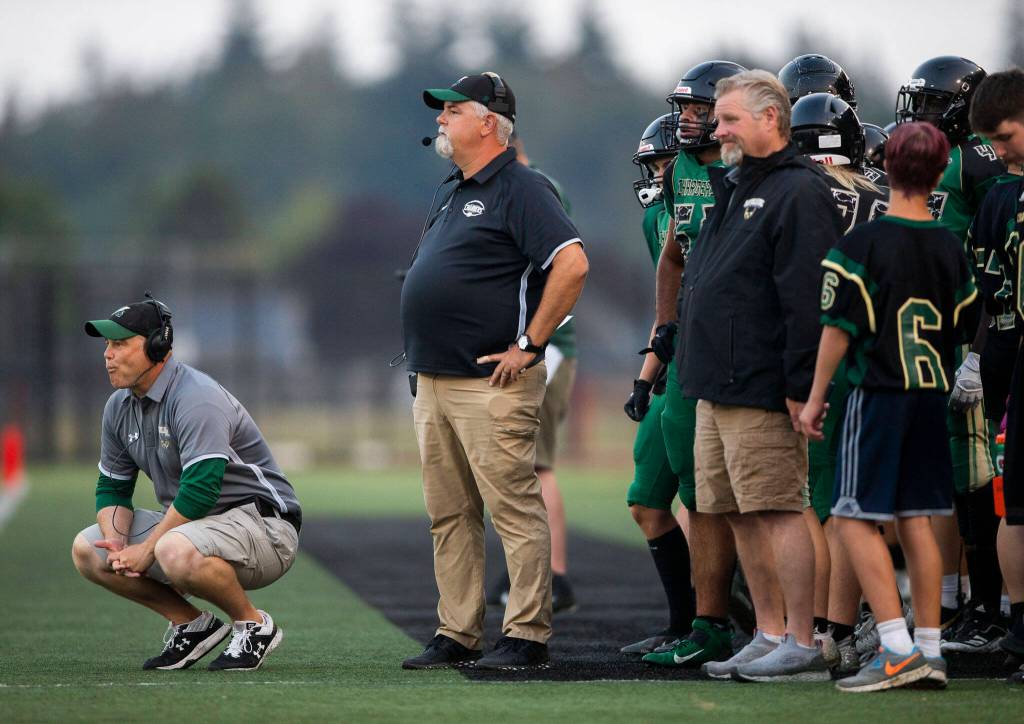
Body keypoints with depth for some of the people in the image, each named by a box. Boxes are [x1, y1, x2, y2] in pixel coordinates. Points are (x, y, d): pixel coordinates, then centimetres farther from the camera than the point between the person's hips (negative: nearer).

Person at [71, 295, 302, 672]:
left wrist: (147, 549, -25)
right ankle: (193, 625, 6)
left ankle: (253, 626, -12)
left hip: (263, 523, -9)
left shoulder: (196, 398, -21)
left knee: (177, 552, -39)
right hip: (188, 523, 9)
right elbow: (112, 488, 13)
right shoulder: (119, 406, 6)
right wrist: (117, 545, -7)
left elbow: (201, 489, -30)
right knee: (87, 549, -1)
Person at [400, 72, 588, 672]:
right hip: (436, 384, 10)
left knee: (516, 510, -7)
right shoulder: (459, 194, 19)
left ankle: (527, 637, -5)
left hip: (492, 382, -10)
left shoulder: (520, 189, -9)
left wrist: (529, 345, -19)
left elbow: (572, 264, -21)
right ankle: (458, 637, 15)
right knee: (450, 516, 10)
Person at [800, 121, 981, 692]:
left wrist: (816, 398, -3)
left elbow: (839, 329, -11)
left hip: (877, 395, -5)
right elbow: (965, 330, 14)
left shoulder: (863, 244, -11)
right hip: (932, 396, 5)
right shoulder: (951, 250, 5)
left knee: (857, 518, -3)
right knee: (917, 520, 10)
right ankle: (930, 650, 11)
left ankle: (898, 649, -13)